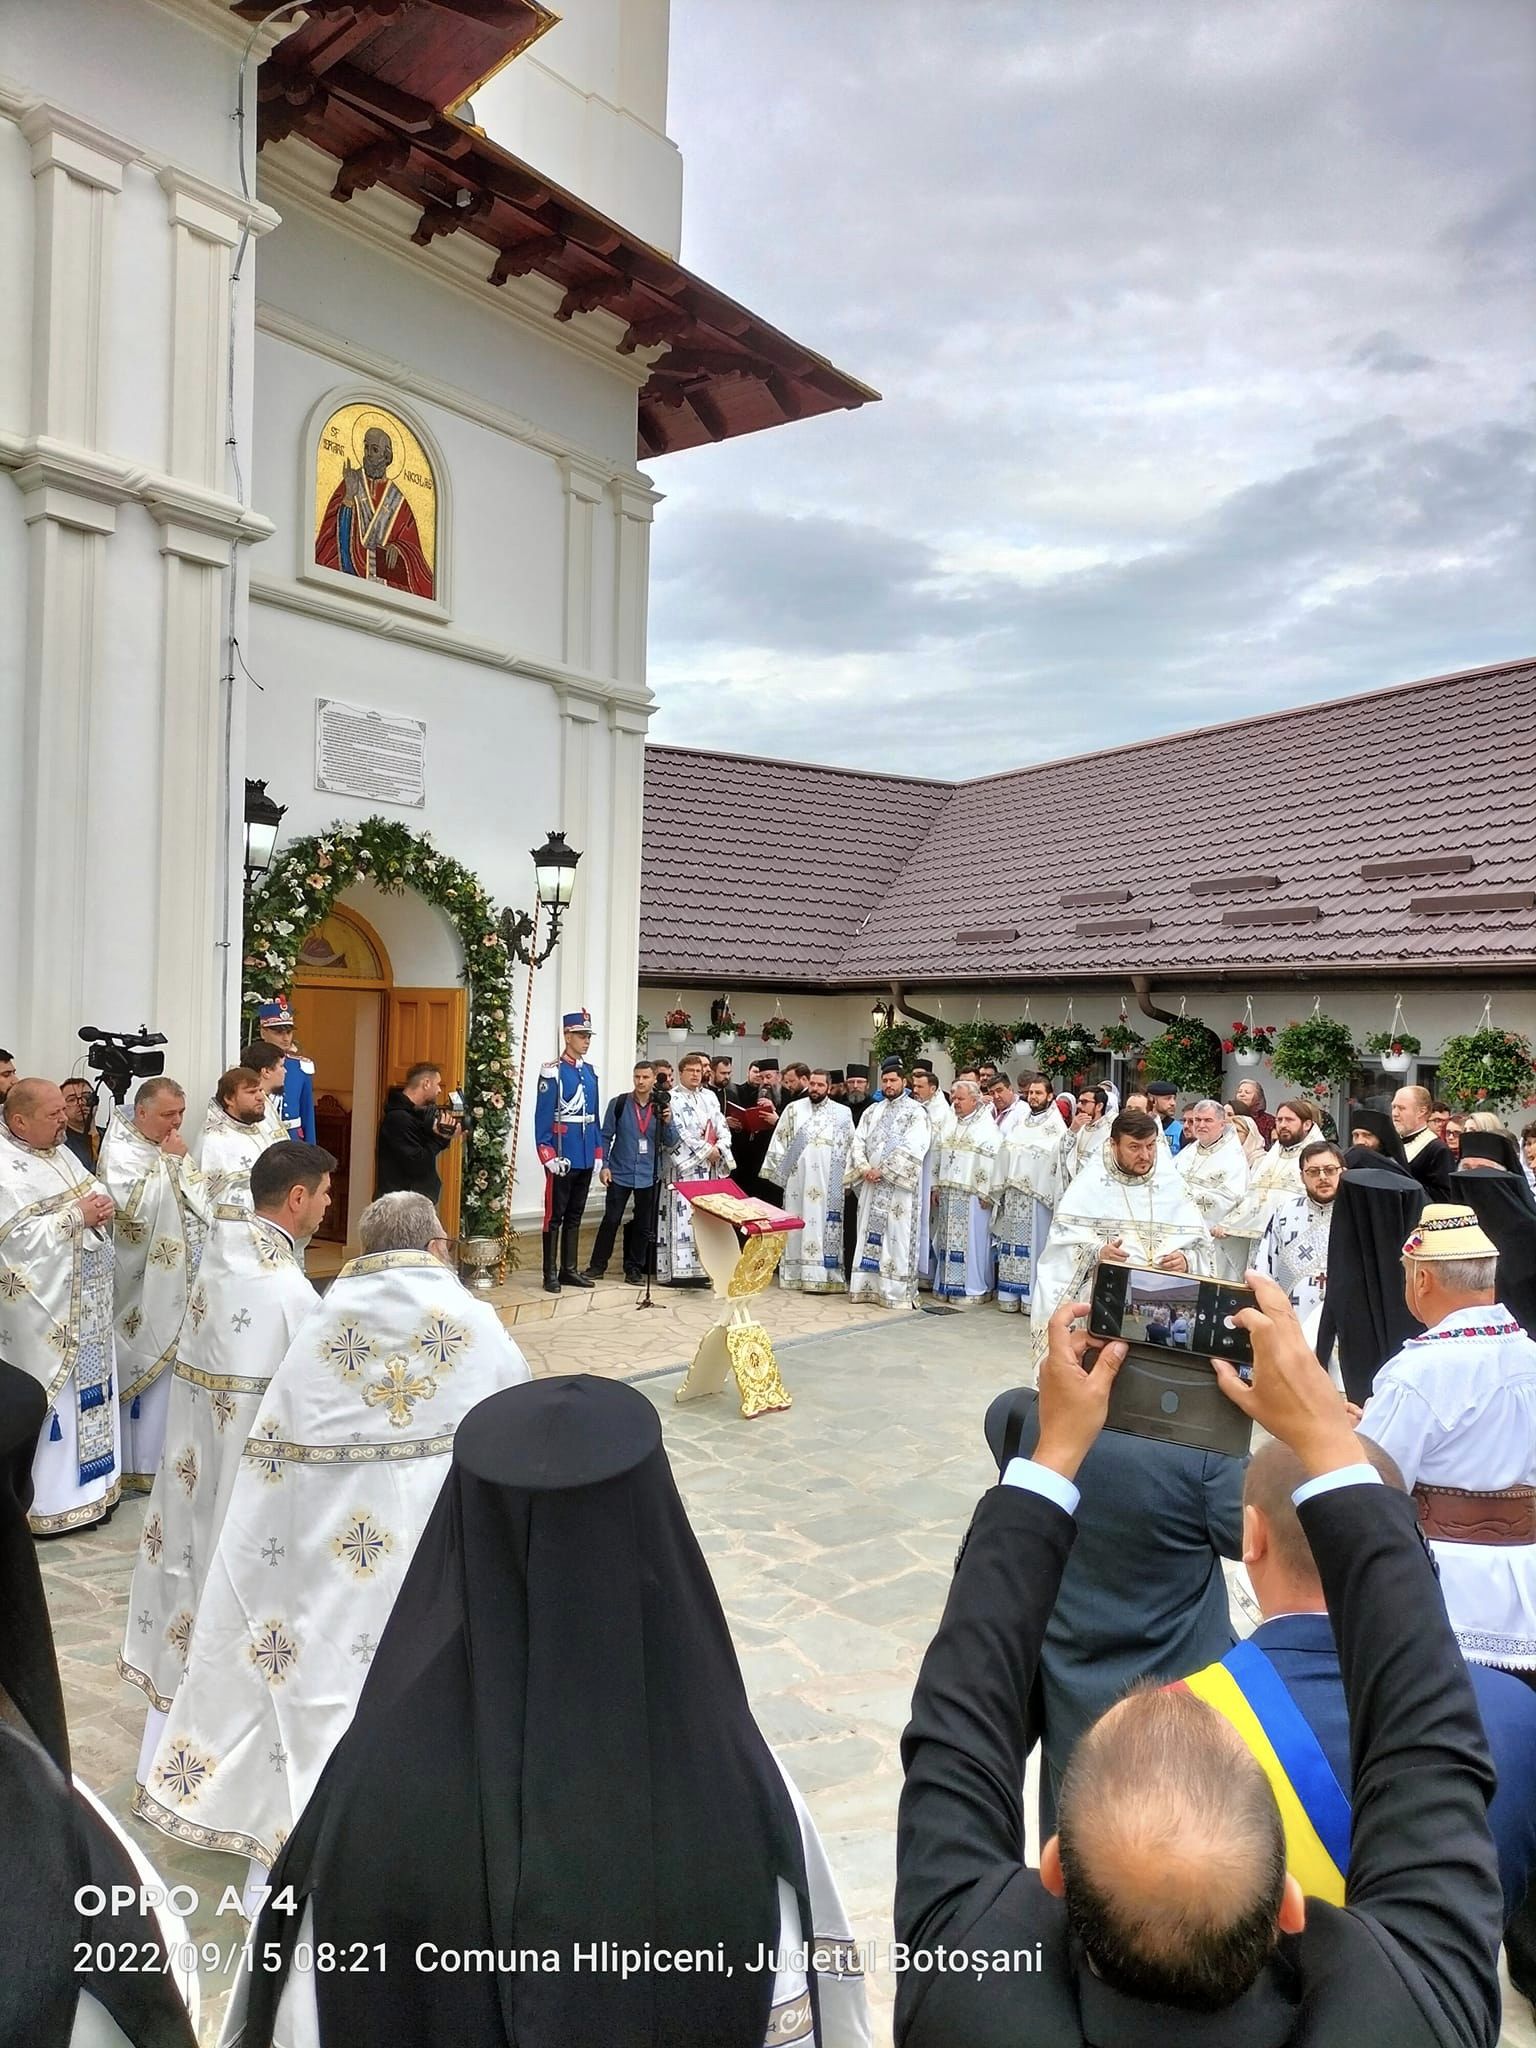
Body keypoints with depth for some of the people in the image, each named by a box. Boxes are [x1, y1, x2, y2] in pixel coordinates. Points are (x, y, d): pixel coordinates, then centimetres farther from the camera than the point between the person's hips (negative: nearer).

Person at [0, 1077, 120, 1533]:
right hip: (43, 1304, -9)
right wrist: (77, 1215, -21)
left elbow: (96, 1192, 16)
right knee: (48, 1396, 1)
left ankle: (87, 1485, 29)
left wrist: (102, 1205, -6)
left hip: (85, 1299, 9)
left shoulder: (59, 1151, 8)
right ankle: (45, 1501, 14)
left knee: (88, 1387, 16)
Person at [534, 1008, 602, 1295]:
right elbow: (542, 1117, -13)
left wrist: (598, 1152, 12)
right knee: (555, 1216, 1)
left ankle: (569, 1269, 22)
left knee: (575, 1215, 14)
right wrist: (549, 1156, -17)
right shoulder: (552, 1072, -10)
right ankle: (551, 1274, 8)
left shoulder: (590, 1072, 11)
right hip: (563, 1157, -7)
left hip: (586, 1158, 7)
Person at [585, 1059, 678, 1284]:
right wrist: (603, 1165, -5)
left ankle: (634, 1267, 22)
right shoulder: (619, 1103, -3)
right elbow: (605, 1136, 2)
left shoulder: (661, 1107, 1)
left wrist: (668, 1122, -15)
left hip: (649, 1175, 2)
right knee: (611, 1220, 0)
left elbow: (670, 1143, 2)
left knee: (644, 1224, 9)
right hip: (620, 1173, -2)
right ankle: (598, 1265, 13)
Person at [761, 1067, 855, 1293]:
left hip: (828, 1182, -1)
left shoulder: (842, 1112, 5)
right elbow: (780, 1140, 7)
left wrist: (847, 1179, -1)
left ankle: (823, 1276, 1)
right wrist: (779, 1170, 0)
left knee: (824, 1225, -1)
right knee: (798, 1225, 4)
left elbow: (850, 1147, 4)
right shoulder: (794, 1109, 6)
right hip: (798, 1179, 1)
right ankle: (797, 1274, 11)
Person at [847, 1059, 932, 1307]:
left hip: (898, 1185, -5)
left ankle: (898, 1291, -1)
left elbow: (911, 1148, -14)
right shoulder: (873, 1111, 15)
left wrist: (883, 1170, -16)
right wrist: (865, 1169, -8)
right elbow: (859, 1141, 9)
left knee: (897, 1237, -5)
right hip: (871, 1183, 6)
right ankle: (869, 1285, 13)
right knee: (869, 1235, 6)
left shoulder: (916, 1112, -3)